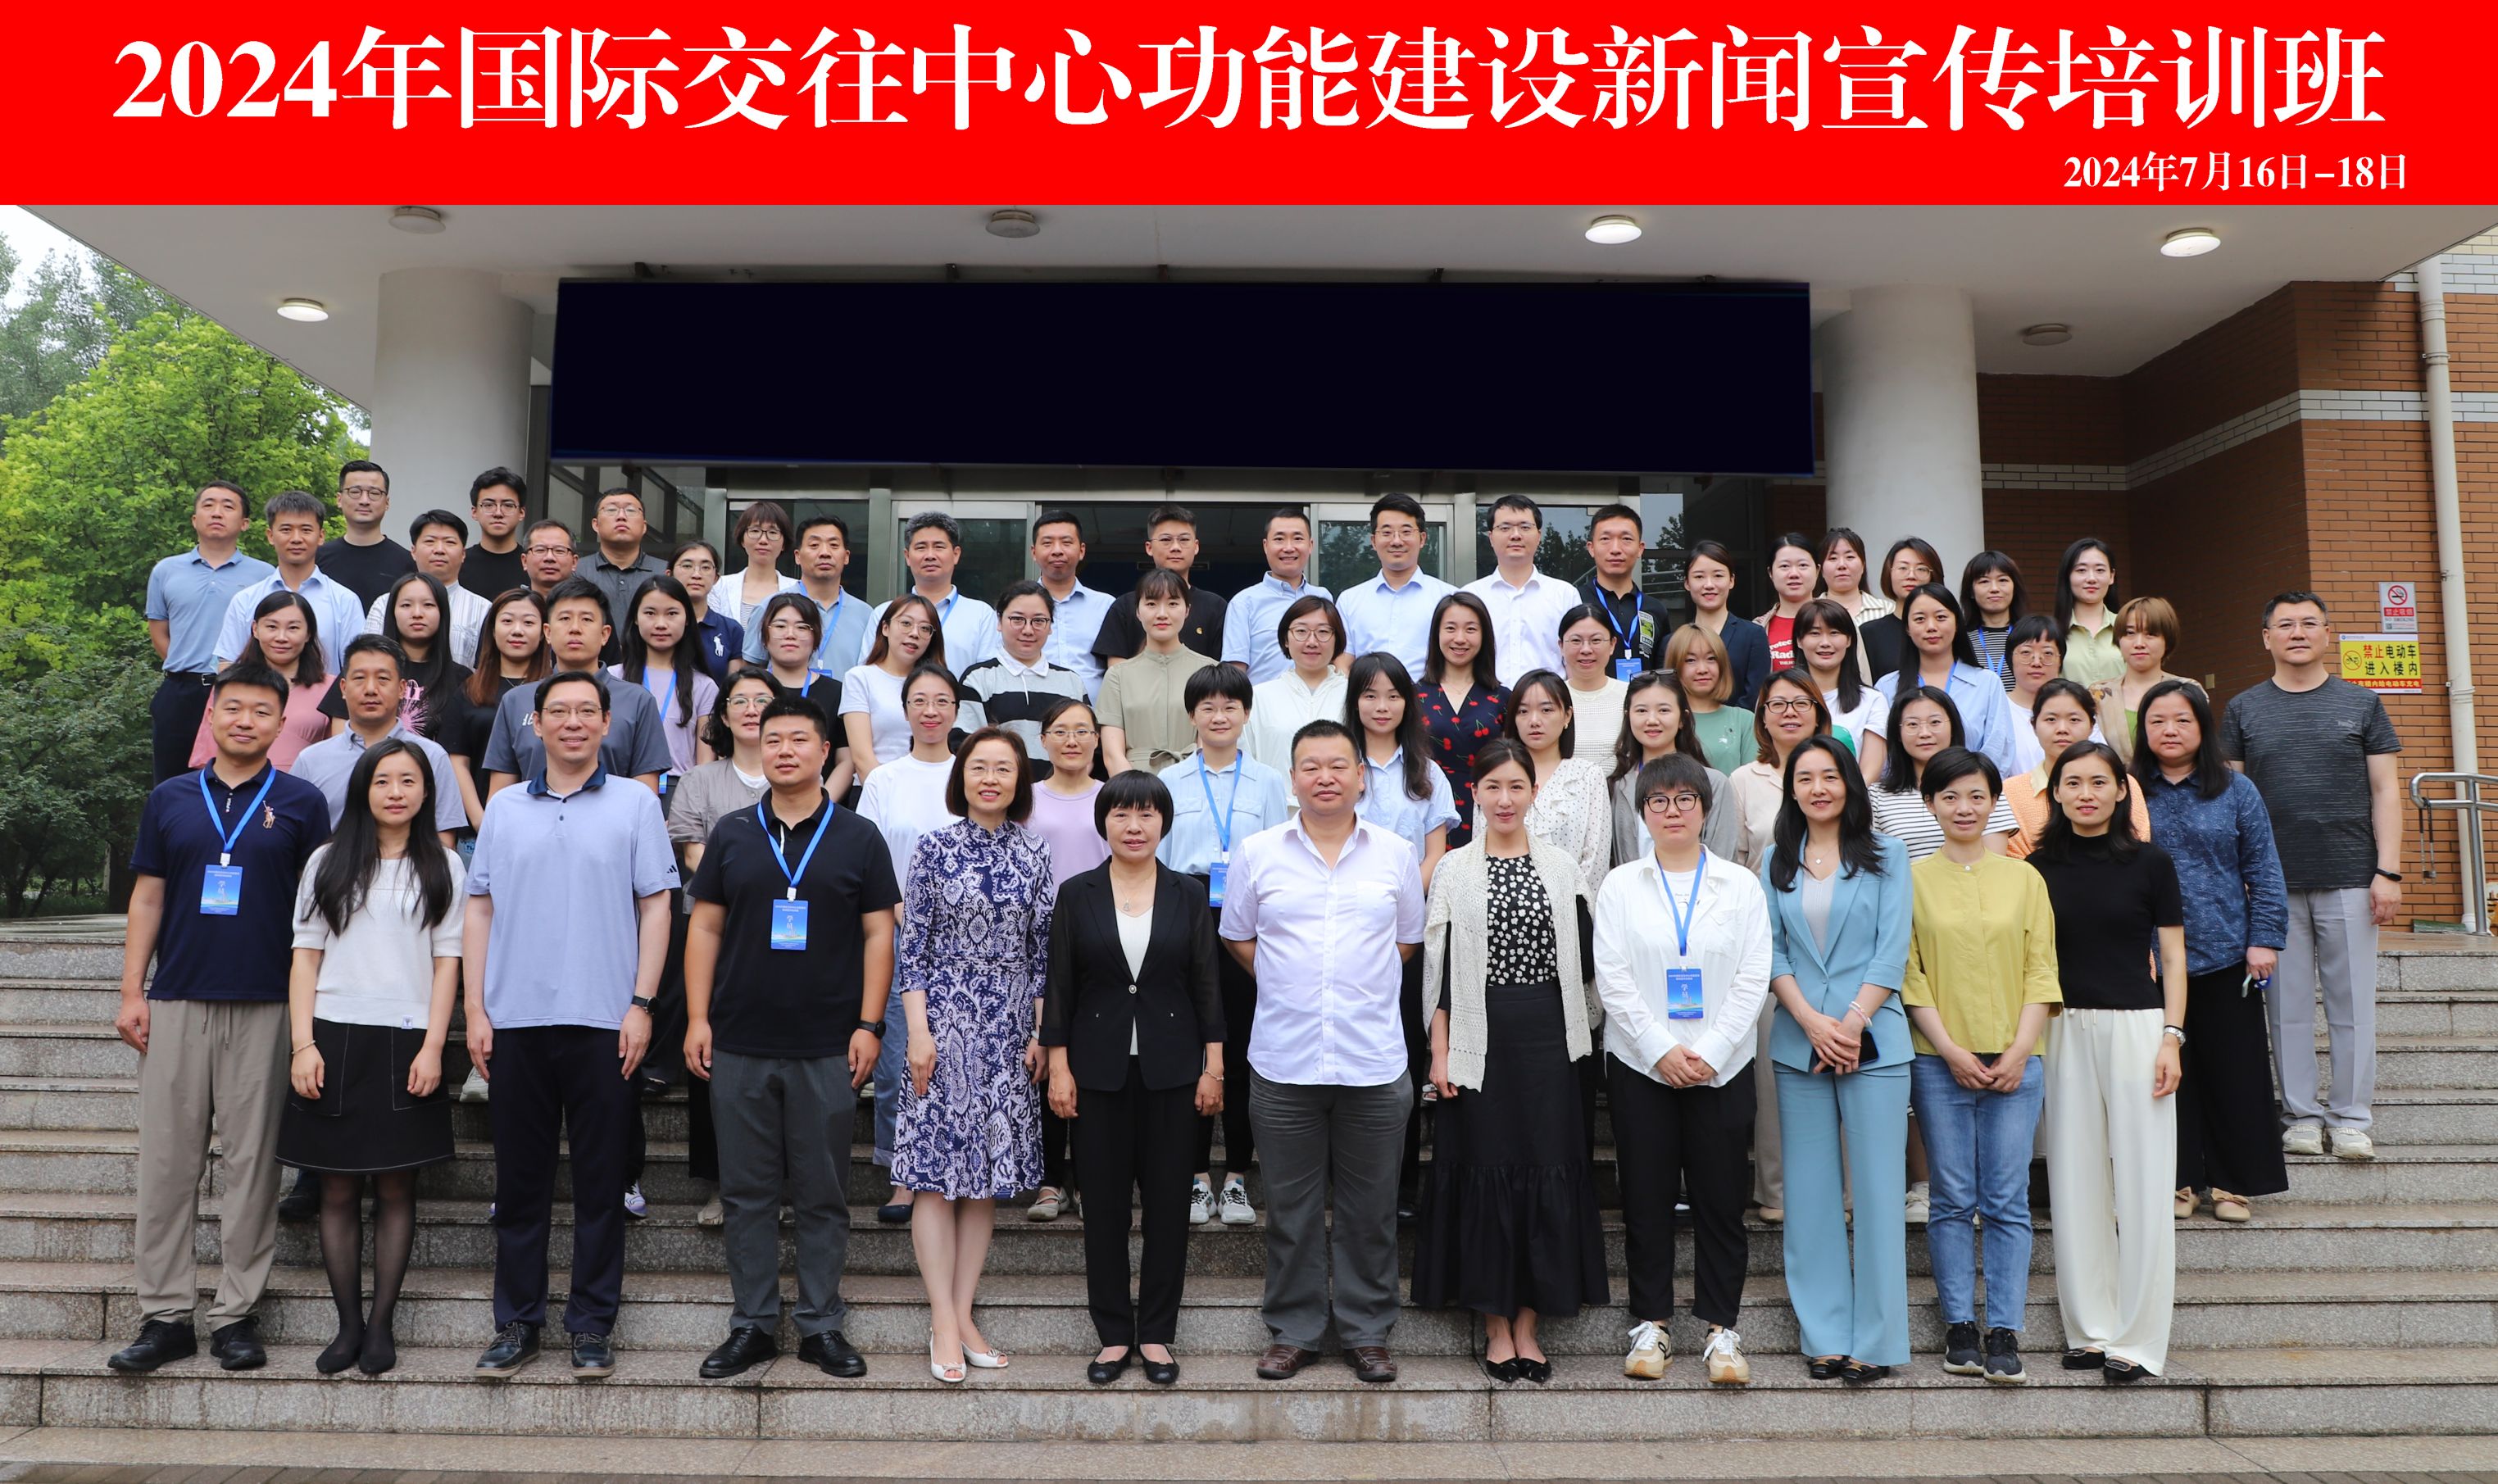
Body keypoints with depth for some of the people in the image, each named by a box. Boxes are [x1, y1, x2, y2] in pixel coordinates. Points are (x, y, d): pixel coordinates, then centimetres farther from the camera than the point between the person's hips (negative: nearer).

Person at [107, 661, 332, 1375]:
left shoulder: (301, 803, 4)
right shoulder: (170, 799, 10)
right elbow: (148, 897, 11)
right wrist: (132, 990, 4)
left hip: (266, 1007, -2)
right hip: (177, 1001, 2)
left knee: (252, 1161, 2)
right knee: (167, 1158, 3)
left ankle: (236, 1312, 11)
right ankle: (164, 1315, 11)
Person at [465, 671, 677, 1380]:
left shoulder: (635, 804, 3)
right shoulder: (504, 808, 10)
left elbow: (655, 905, 0)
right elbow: (479, 908, 10)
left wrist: (641, 1003, -7)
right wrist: (475, 1009, 2)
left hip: (602, 1021, -2)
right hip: (515, 1021, 2)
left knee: (601, 1179, 4)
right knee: (520, 1177, 9)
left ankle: (591, 1322, 15)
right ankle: (517, 1321, 20)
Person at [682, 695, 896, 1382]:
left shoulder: (858, 837, 3)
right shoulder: (732, 833, 7)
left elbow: (878, 934, 2)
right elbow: (704, 928, 7)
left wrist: (869, 1024, -6)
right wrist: (697, 1018, -1)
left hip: (826, 1049, -1)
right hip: (739, 1045, 2)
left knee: (824, 1194, 6)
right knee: (747, 1191, 8)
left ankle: (821, 1324, 17)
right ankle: (752, 1323, 19)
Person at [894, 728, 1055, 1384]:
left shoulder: (1033, 855, 5)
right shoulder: (934, 849, -2)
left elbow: (1042, 950, 7)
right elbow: (912, 945, -3)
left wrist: (1042, 1033, 2)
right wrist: (918, 1030, -9)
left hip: (1008, 1029, 3)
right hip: (945, 1021, -3)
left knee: (988, 1171, 7)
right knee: (937, 1170, -3)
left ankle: (963, 1315, 16)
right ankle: (945, 1322, 4)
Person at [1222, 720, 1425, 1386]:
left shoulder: (1395, 854, 5)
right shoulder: (1258, 853, 3)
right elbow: (1238, 937, 13)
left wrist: (1360, 986, 7)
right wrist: (1290, 986, 6)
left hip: (1374, 1061, 0)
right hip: (1284, 1060, 0)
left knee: (1370, 1208, 8)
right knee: (1291, 1207, 8)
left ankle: (1368, 1332, 22)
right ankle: (1293, 1331, 22)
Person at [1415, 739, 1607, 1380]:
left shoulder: (1561, 866, 7)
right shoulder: (1454, 869, 2)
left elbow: (1583, 960, 7)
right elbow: (1438, 968, -1)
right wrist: (1440, 1052, -5)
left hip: (1548, 1038, 2)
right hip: (1481, 1039, -1)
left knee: (1548, 1169, 2)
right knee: (1485, 1171, 2)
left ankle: (1528, 1323, 14)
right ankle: (1496, 1324, 14)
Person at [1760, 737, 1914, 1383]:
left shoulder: (1886, 856, 5)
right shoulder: (1777, 861, 11)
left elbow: (1892, 951, -2)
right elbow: (1770, 952, 5)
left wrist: (1851, 1024, -11)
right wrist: (1811, 1022, -8)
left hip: (1873, 1041, -2)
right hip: (1797, 1043, 2)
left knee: (1876, 1187, -2)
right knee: (1810, 1191, 5)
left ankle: (1875, 1338, 7)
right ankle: (1824, 1336, 14)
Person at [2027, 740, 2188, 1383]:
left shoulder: (2149, 862, 1)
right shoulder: (2041, 867, 6)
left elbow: (2172, 957, 2)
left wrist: (2171, 1037, -6)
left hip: (2136, 1026, -2)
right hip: (2064, 1032, 2)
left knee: (2143, 1185, -2)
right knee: (2075, 1184, 5)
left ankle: (2136, 1339, 6)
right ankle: (2091, 1330, 16)